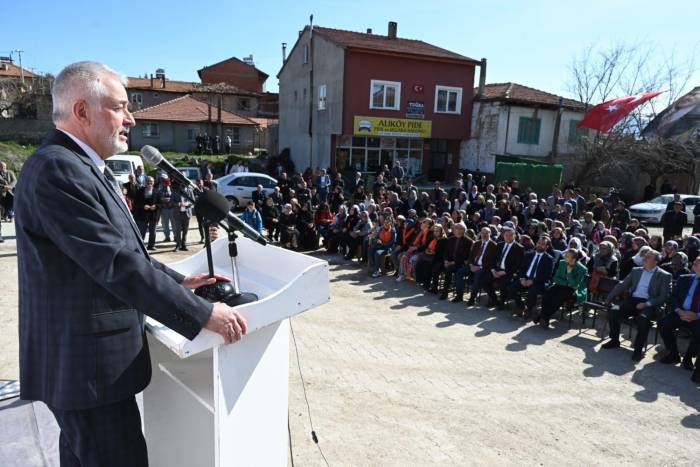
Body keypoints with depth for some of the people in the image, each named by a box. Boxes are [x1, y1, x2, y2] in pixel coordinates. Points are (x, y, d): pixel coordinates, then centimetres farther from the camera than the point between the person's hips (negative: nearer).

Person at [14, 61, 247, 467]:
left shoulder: (85, 166, 12)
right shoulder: (56, 168, -21)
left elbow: (121, 251, 15)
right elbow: (116, 264, -27)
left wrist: (178, 281, 5)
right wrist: (203, 314, -24)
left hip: (84, 357, 10)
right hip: (88, 363, -10)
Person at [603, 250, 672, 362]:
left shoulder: (664, 276, 2)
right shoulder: (636, 271, 16)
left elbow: (663, 297, -4)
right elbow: (622, 285, 15)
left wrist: (646, 304, -19)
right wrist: (609, 299, 5)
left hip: (648, 304, -4)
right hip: (632, 300, 4)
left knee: (643, 318, -36)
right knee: (613, 312, -21)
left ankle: (638, 349, -17)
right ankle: (614, 340, -1)